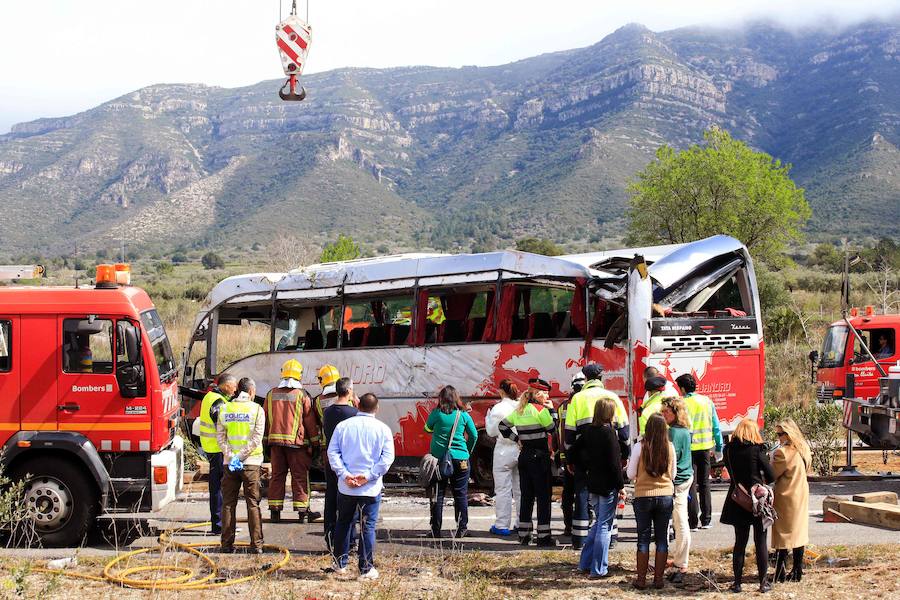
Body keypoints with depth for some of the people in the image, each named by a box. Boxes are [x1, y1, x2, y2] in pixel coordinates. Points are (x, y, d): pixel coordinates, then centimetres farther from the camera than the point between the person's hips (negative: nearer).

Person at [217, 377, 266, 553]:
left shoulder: (225, 409, 5)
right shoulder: (257, 409, -4)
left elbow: (220, 437, -1)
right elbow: (256, 438, -11)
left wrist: (232, 457, -6)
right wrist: (240, 457, -9)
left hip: (229, 462, 2)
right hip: (251, 462, -2)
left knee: (228, 504, 8)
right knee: (253, 504, 4)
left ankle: (227, 543, 8)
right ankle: (256, 544, 2)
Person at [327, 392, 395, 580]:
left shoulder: (343, 426, 2)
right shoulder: (383, 429, -2)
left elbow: (332, 452, -4)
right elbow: (388, 457, -9)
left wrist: (344, 474, -9)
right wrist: (369, 475, -11)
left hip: (346, 487, 2)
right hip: (371, 488, -2)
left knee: (343, 523, 18)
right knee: (368, 527, 3)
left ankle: (340, 563, 26)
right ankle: (366, 569, 3)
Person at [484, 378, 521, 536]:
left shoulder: (498, 408, -10)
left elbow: (492, 432, -4)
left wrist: (488, 416, 9)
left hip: (504, 452, -5)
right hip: (522, 451, 5)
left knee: (503, 490, 0)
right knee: (520, 490, 12)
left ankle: (502, 525, 0)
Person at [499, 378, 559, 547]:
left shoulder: (519, 411, 8)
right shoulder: (540, 410, -12)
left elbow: (503, 426, 14)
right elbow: (553, 429, -6)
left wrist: (516, 438, 12)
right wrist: (552, 410, 3)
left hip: (524, 456, 7)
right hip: (539, 457, -7)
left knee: (526, 496, 11)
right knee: (543, 496, -1)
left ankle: (523, 535, 13)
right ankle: (543, 536, -1)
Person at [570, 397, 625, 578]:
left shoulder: (589, 431, 5)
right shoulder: (609, 432, -16)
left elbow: (574, 452, 11)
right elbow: (614, 462, -18)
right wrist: (621, 485, -12)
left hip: (593, 483, 7)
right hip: (608, 486, -7)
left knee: (599, 523, 20)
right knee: (605, 526, 1)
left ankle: (585, 564, 21)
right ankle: (598, 569, 4)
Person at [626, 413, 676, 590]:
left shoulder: (639, 446, -12)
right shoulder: (670, 447, -4)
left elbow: (631, 474, -5)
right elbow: (673, 475, 7)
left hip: (643, 496, -2)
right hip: (666, 496, 2)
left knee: (643, 539, 7)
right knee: (662, 538, 10)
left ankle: (641, 580, 10)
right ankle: (659, 579, 14)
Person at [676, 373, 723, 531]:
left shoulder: (682, 404, -11)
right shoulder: (707, 401, 4)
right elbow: (716, 427, 8)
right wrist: (719, 448, 16)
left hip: (689, 448, -4)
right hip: (705, 447, 4)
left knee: (691, 485, 2)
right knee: (704, 484, 15)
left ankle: (693, 522, 0)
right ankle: (706, 520, 18)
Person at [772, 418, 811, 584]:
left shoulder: (783, 453, -21)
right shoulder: (804, 449, 4)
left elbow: (771, 475, -16)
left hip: (785, 498, -8)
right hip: (801, 496, 8)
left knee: (783, 535, -1)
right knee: (798, 532, 13)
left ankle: (780, 573, 2)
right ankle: (797, 572, 18)